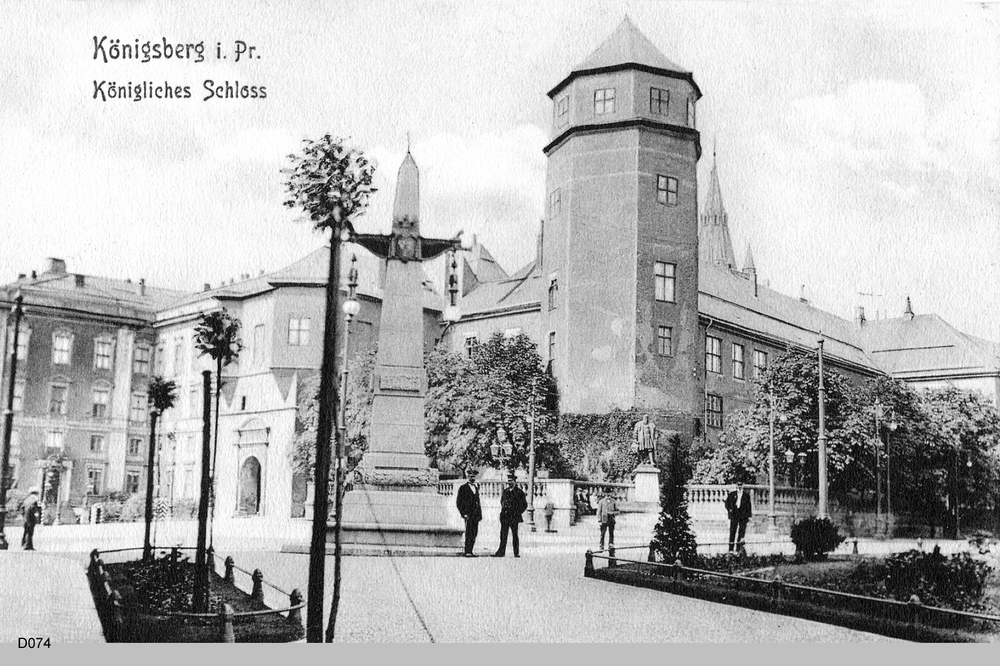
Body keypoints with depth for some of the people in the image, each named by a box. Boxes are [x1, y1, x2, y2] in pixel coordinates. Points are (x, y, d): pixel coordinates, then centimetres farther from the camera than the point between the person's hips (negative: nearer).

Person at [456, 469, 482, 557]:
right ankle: (467, 552, -15)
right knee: (469, 533, -12)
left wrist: (479, 514, 15)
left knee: (474, 533, 5)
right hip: (468, 514, -6)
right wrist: (464, 513, -12)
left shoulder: (476, 487, 18)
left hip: (476, 515, 6)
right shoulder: (463, 488, -1)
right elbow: (459, 503, -4)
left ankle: (470, 551, 11)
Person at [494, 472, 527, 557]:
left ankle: (517, 553, 6)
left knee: (515, 535, 0)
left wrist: (518, 513, -3)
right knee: (503, 535, 1)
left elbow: (524, 505, 1)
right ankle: (501, 552, 2)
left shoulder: (519, 492, -1)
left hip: (514, 517, -4)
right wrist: (503, 510, 13)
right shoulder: (505, 491, 14)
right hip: (504, 517, 4)